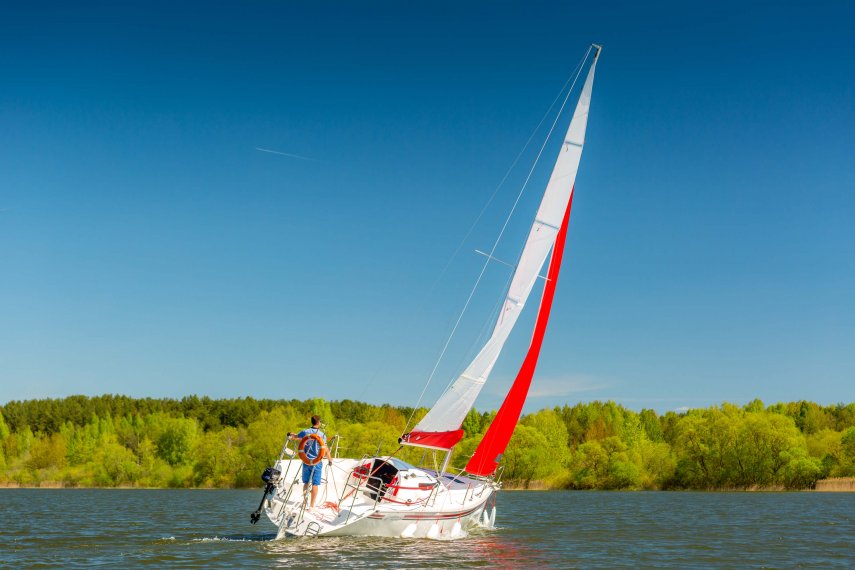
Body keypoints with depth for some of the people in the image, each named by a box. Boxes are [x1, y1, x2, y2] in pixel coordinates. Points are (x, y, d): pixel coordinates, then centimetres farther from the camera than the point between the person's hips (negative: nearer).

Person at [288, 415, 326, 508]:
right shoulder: (322, 435, -7)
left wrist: (290, 435, 36)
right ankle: (312, 505, 1)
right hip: (317, 462, -2)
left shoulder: (305, 432, -1)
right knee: (315, 484, 1)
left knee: (306, 482, 15)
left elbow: (294, 437, 14)